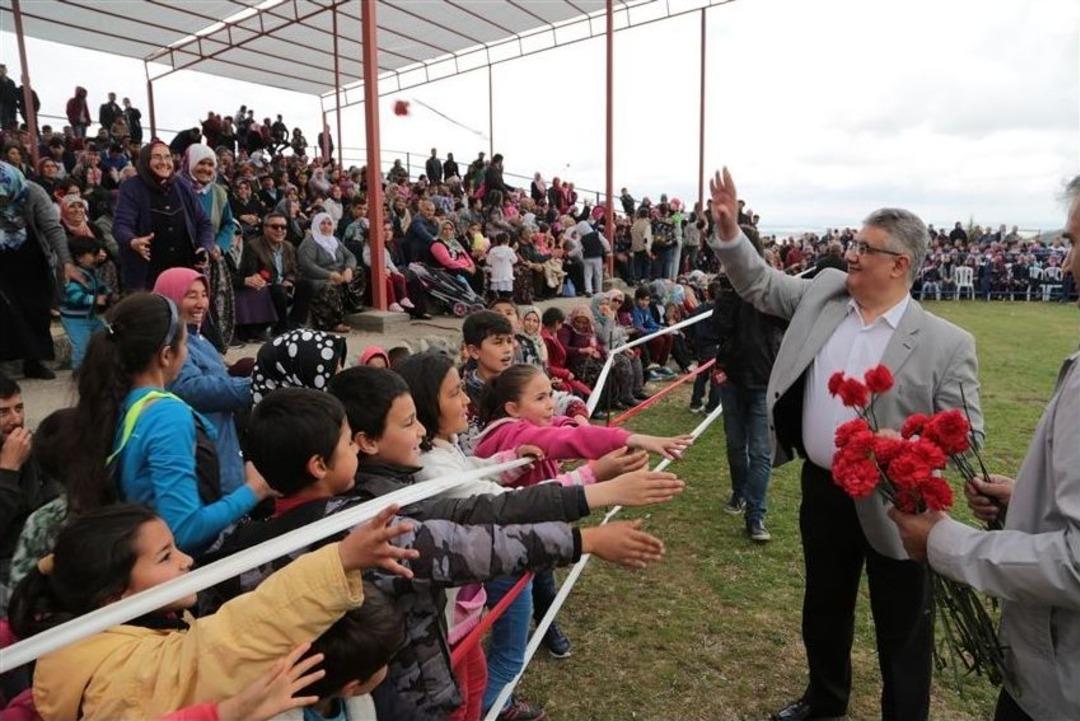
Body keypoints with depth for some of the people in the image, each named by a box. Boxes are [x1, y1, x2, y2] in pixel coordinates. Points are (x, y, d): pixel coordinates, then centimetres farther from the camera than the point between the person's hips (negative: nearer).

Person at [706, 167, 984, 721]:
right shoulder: (823, 292, -2)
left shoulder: (947, 343, -15)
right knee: (823, 608, 25)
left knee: (901, 630, 15)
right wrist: (729, 229, -7)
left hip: (893, 503, -4)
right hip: (822, 489, 5)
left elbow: (966, 435, -12)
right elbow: (758, 284, 6)